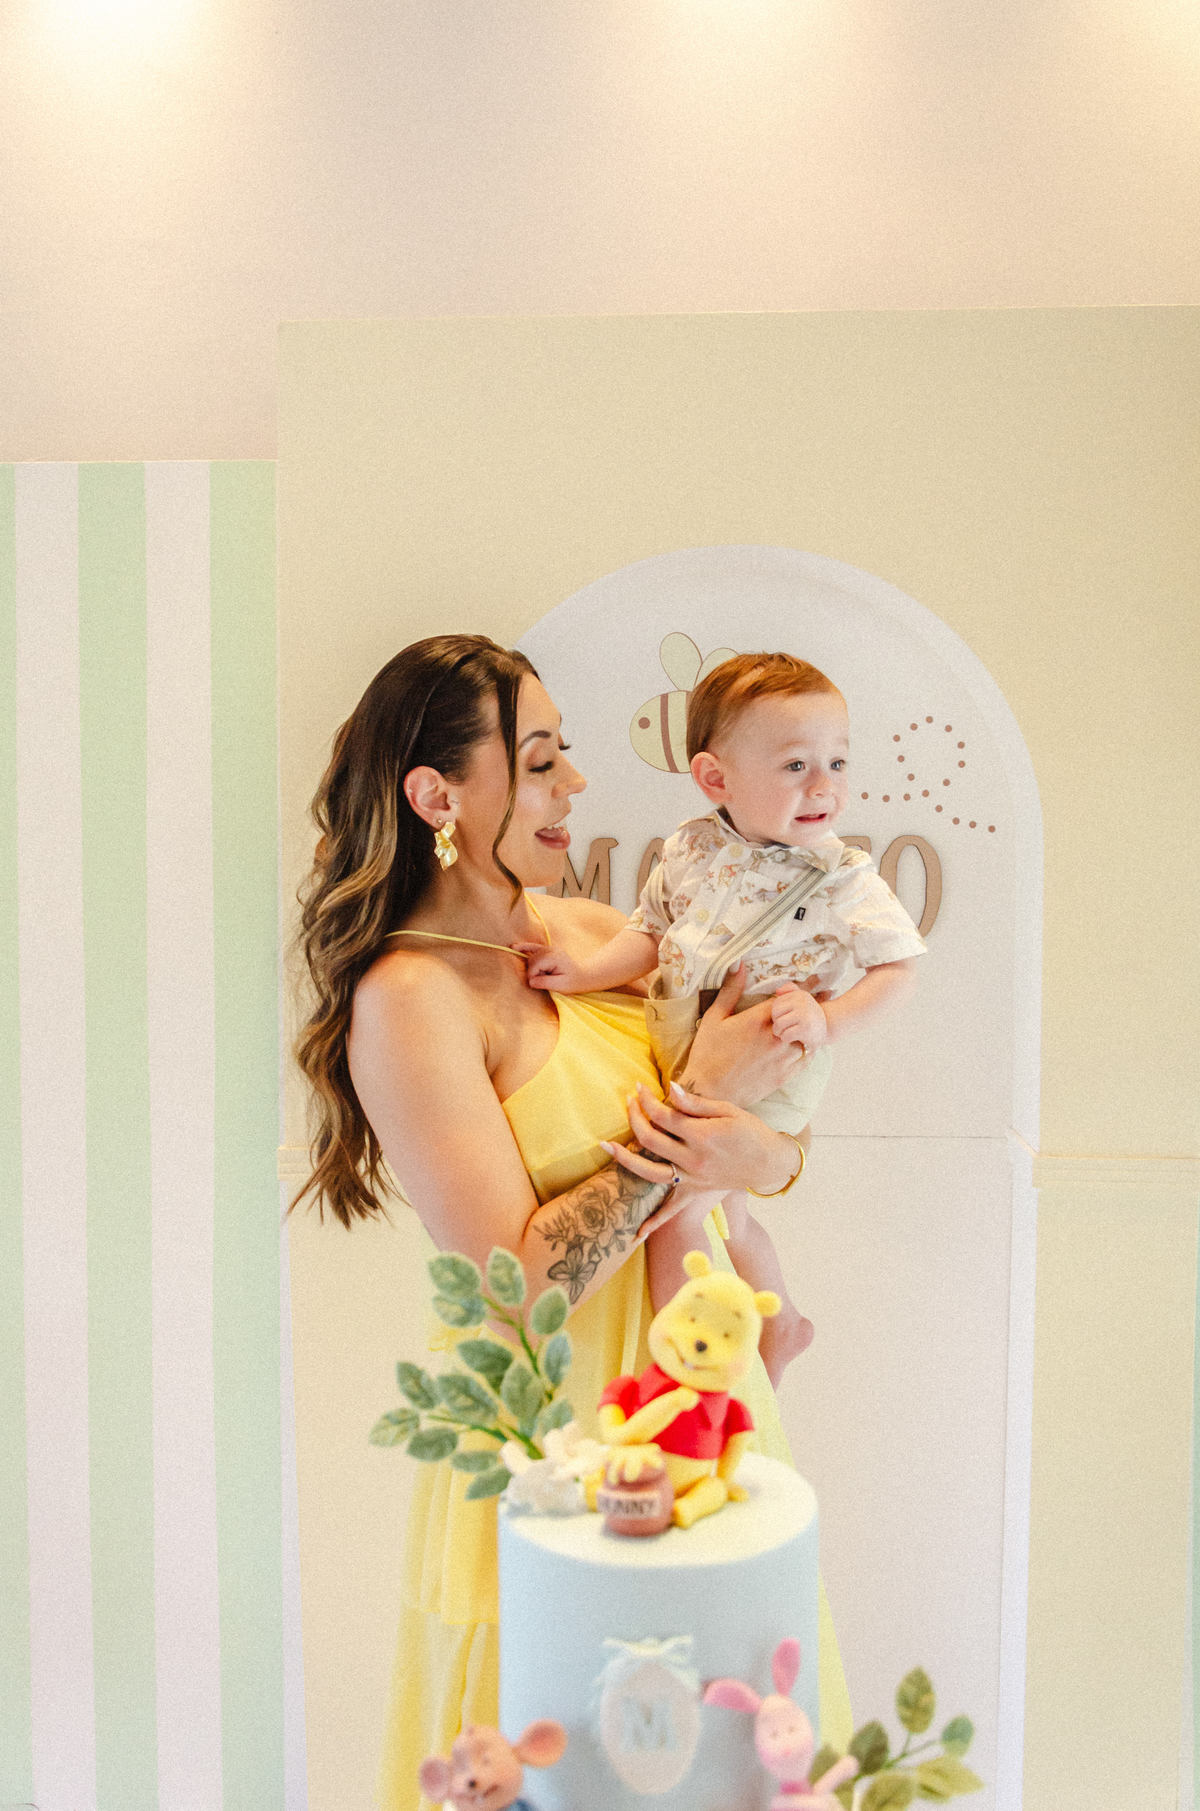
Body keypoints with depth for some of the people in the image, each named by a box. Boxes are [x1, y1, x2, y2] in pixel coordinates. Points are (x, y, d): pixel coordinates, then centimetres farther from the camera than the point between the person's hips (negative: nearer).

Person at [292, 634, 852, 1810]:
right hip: (550, 1437, -6)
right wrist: (706, 1088, -20)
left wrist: (750, 1149, -19)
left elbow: (786, 1143, 5)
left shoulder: (593, 934, 0)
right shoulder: (409, 998, -20)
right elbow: (519, 1279, -24)